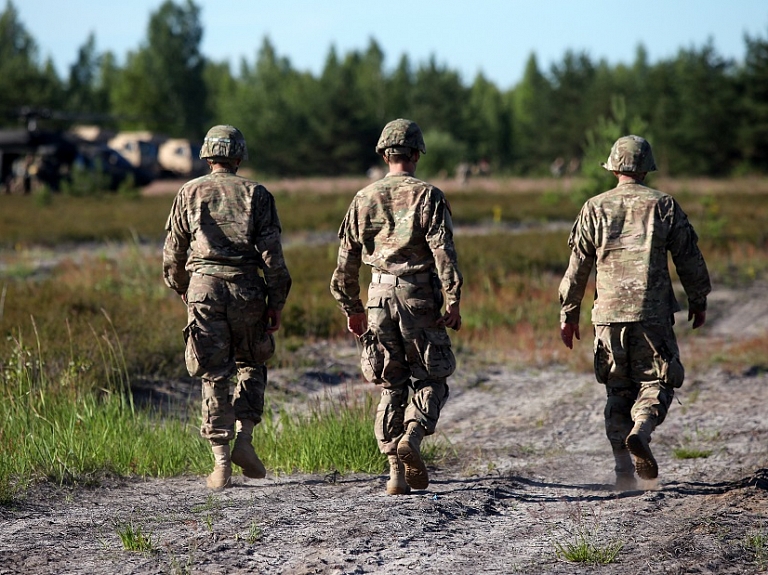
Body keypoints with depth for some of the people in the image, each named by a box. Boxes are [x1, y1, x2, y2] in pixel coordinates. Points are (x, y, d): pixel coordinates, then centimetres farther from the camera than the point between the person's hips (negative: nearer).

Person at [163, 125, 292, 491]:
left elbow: (173, 251, 10)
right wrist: (276, 303, 3)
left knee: (214, 377, 4)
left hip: (204, 288, 0)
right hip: (246, 290, 0)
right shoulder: (256, 194, 4)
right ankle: (244, 439, 4)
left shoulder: (190, 193, 7)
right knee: (252, 365, 20)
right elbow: (272, 254, -2)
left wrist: (181, 288, 26)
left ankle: (221, 465, 1)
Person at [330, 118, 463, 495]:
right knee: (430, 380, 10)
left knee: (391, 387, 10)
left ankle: (396, 471, 5)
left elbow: (347, 260, 10)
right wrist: (453, 304, -12)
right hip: (419, 297, -3)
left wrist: (352, 309, 18)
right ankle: (413, 435, -16)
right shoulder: (428, 197, -4)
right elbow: (444, 253, -13)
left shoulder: (364, 199, 8)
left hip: (379, 297, 3)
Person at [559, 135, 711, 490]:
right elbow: (689, 259, 6)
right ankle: (640, 431, -23)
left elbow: (577, 266, 6)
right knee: (657, 383, 6)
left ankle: (623, 468, 6)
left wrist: (568, 314, 13)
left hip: (609, 314, 2)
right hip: (653, 314, -2)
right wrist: (698, 301, 19)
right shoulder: (664, 206, 2)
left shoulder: (594, 209, 6)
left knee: (618, 392, 11)